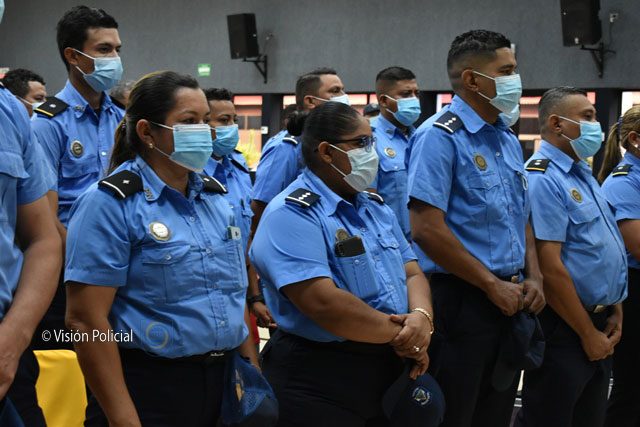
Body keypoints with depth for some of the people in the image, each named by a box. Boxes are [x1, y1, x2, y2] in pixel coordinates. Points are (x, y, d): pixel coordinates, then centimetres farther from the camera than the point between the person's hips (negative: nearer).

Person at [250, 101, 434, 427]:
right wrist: (401, 334, -15)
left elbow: (411, 273, 9)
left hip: (388, 370, 8)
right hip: (318, 383, -8)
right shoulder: (292, 215, -16)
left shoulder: (376, 207, 12)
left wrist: (421, 318, -15)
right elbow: (323, 304, -26)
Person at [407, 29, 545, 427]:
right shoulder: (440, 136, -13)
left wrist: (533, 277, 3)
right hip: (460, 301, -8)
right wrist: (492, 285, -15)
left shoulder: (509, 140, 13)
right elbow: (427, 229, -20)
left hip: (508, 301, 8)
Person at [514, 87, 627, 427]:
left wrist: (615, 311, 8)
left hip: (599, 323, 9)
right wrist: (588, 333, -16)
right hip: (564, 327, -9)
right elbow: (549, 267, -21)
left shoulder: (583, 175, 14)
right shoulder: (543, 179, -16)